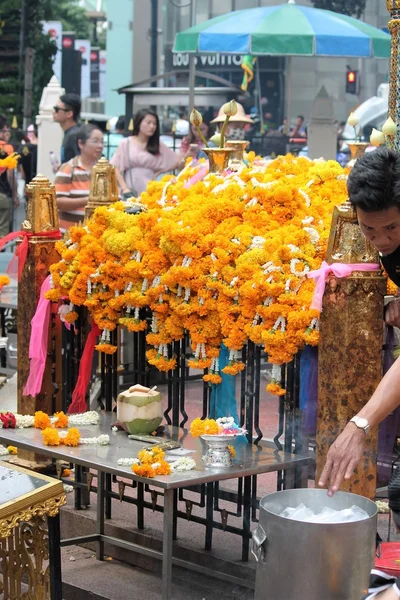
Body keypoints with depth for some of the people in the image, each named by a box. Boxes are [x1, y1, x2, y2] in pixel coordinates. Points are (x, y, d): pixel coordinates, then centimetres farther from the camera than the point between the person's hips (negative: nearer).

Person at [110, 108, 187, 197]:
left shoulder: (158, 146, 12)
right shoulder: (126, 143, 7)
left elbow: (177, 163, 10)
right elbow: (116, 168, 3)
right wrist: (125, 189, -7)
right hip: (131, 192, -1)